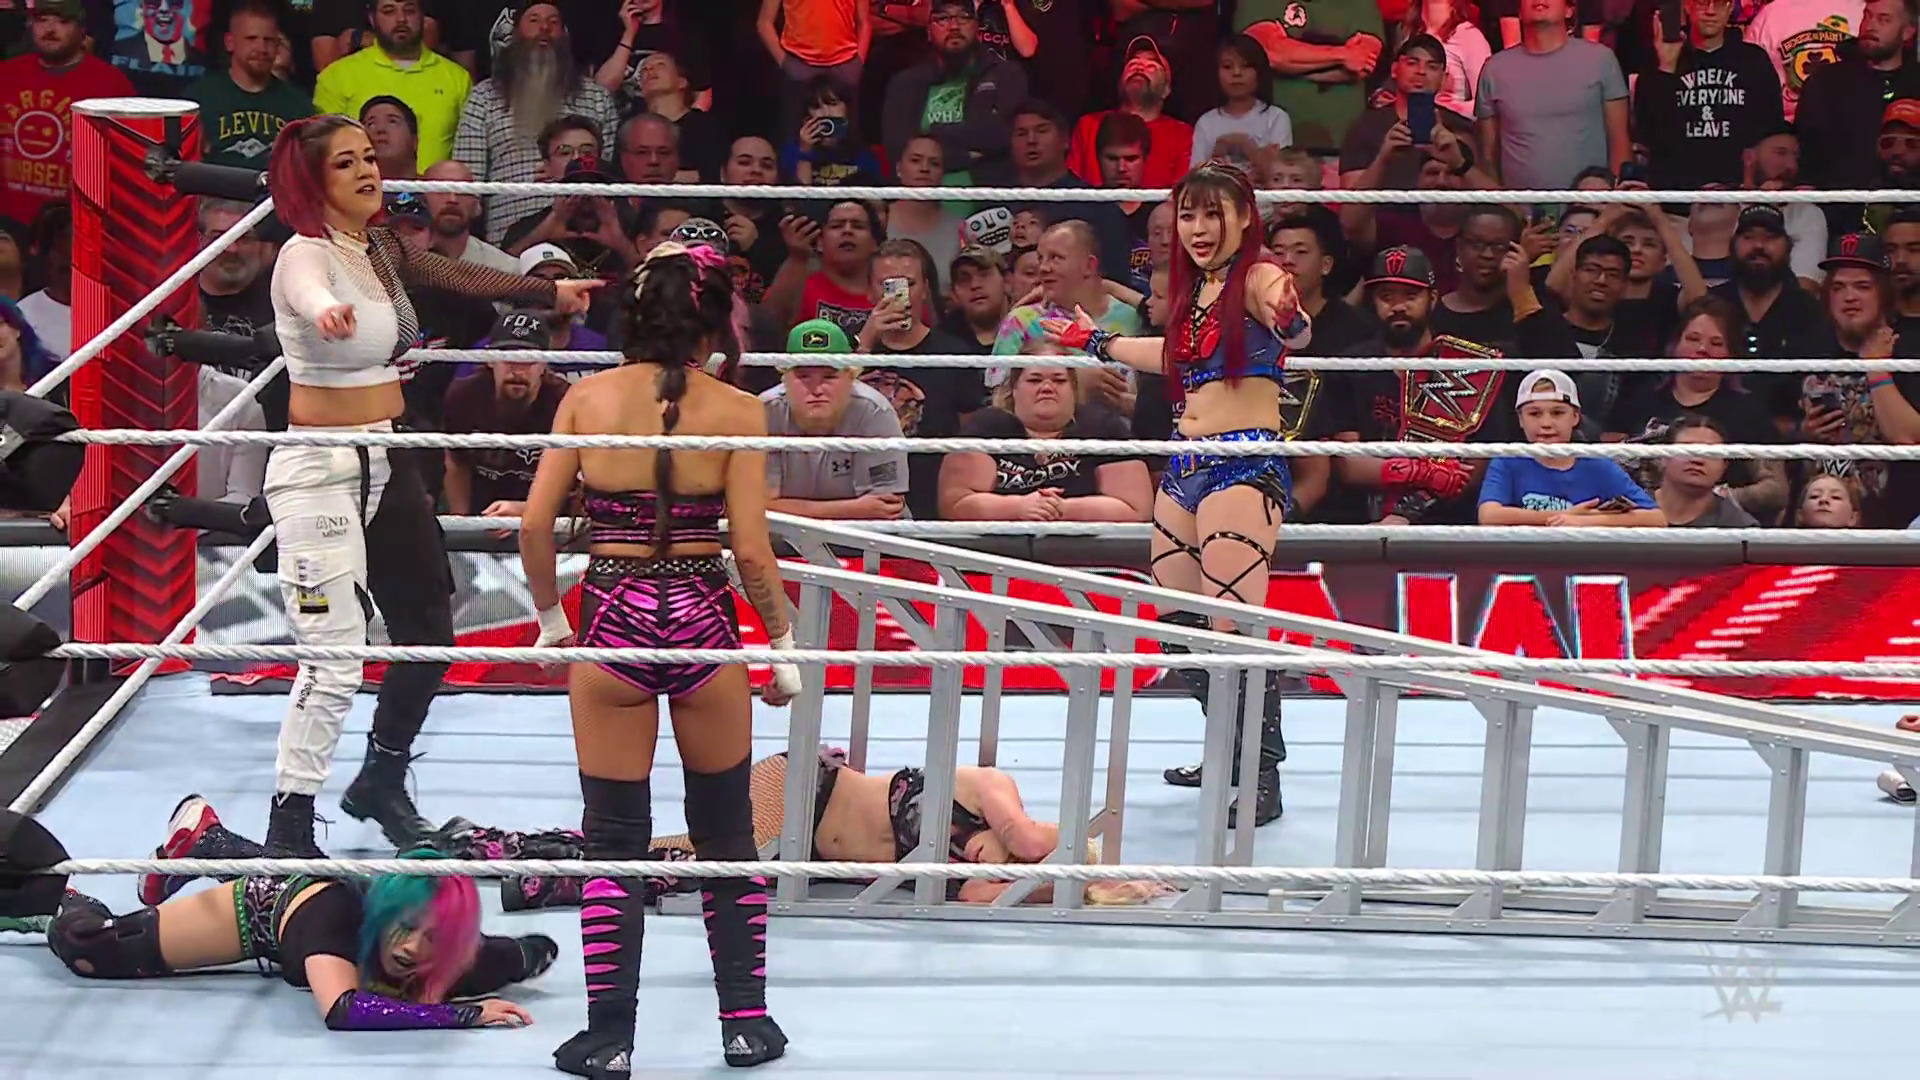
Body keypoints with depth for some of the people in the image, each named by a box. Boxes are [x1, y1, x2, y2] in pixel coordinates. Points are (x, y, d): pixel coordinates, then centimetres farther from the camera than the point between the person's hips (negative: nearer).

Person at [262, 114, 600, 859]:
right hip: (321, 470, -9)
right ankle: (287, 831, -6)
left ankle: (381, 784, 36)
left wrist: (550, 292, 39)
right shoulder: (306, 255, -17)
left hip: (387, 464, 9)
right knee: (333, 660, -14)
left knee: (429, 631, 16)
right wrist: (328, 312, -67)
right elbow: (309, 295, -42)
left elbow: (460, 277, 27)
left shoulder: (381, 249, 8)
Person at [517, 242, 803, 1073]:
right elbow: (750, 551, -8)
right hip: (702, 623, 0)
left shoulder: (587, 398, -1)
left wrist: (550, 614, 12)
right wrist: (784, 645, 5)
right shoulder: (735, 411, -5)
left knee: (614, 840, 9)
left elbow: (534, 523, -3)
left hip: (612, 625, 0)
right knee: (727, 834, 16)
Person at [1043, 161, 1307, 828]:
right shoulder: (1196, 290, 17)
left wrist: (1289, 319, -53)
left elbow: (1295, 334, -29)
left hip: (1247, 466, -9)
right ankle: (1232, 753, 23)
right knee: (1177, 624, 9)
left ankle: (1265, 777, -13)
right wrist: (1098, 341, 47)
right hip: (1186, 467, 9)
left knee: (1235, 628, -16)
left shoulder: (1257, 278, -8)